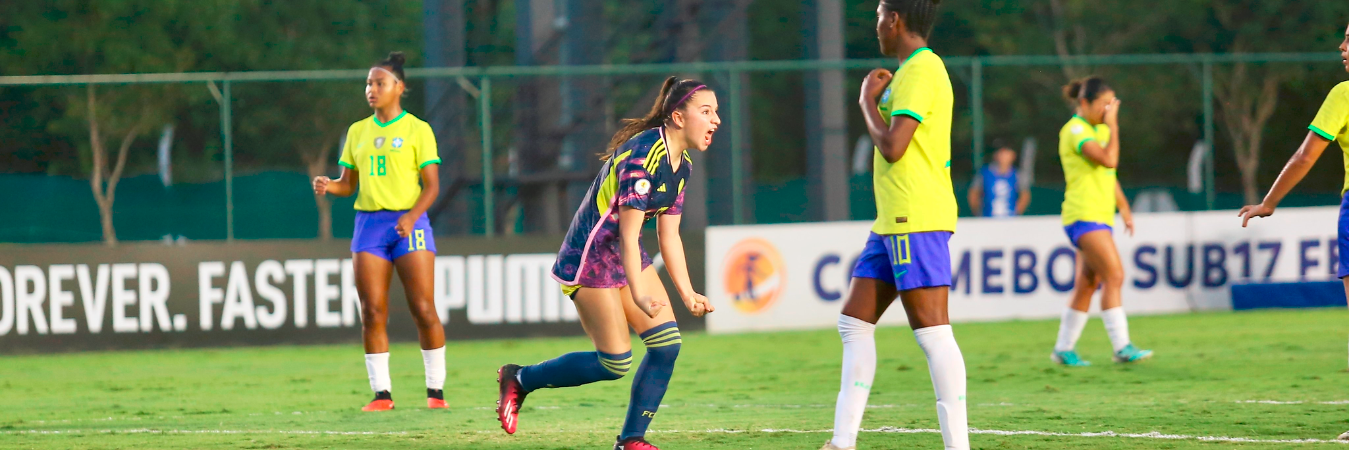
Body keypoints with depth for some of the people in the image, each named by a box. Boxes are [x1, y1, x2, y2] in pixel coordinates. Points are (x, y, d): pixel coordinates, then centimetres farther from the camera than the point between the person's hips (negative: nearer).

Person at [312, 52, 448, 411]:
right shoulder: (358, 132, 14)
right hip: (368, 223, 4)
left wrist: (411, 216, -19)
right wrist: (328, 186, -7)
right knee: (372, 313, -4)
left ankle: (436, 390, 2)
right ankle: (381, 392, -1)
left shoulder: (417, 129, 1)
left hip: (408, 223, -4)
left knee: (423, 310, -6)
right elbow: (348, 184, 16)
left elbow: (432, 184, -3)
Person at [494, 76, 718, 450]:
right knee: (615, 363, -10)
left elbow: (669, 235, 11)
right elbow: (629, 233, -28)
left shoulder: (682, 165, 6)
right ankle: (518, 380, 9)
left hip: (626, 257, 9)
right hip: (590, 257, -9)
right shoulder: (643, 154, -24)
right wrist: (638, 294, -35)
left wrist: (688, 293, 5)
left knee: (667, 343, -4)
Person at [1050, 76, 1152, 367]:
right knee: (1114, 275, -17)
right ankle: (1122, 347, -21)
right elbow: (1109, 159, -23)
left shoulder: (1099, 130, 18)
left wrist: (1123, 207, 25)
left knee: (1088, 285, 10)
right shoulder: (1075, 130, -11)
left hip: (1100, 216, 10)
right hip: (1084, 214, -10)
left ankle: (1064, 349, 17)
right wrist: (1113, 125, -14)